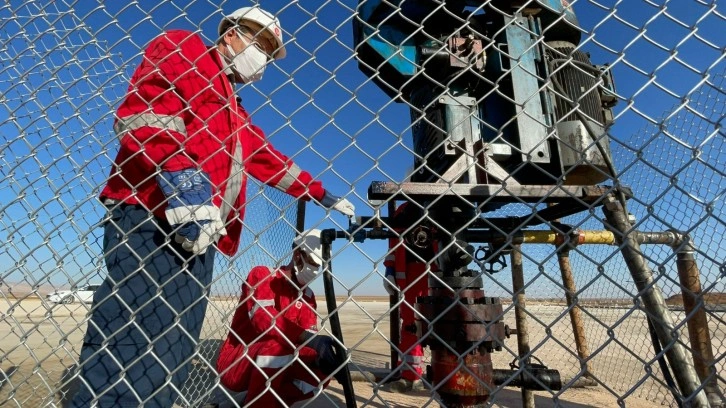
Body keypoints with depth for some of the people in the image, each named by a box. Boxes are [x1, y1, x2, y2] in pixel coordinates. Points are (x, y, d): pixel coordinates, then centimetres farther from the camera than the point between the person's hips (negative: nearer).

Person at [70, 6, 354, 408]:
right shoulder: (183, 49, 9)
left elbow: (271, 160, 34)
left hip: (196, 234, 9)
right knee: (131, 352, -13)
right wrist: (179, 179, -19)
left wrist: (322, 195, 35)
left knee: (167, 364, 5)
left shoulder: (234, 114, 32)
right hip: (151, 218, -8)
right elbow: (141, 110, -8)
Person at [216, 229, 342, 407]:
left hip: (275, 367, 6)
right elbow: (263, 320, -28)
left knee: (321, 371, -13)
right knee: (278, 346, -34)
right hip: (235, 362, -6)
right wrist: (311, 339, -40)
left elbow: (309, 335, -2)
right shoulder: (262, 274, -11)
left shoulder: (307, 296, 8)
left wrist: (323, 352, -26)